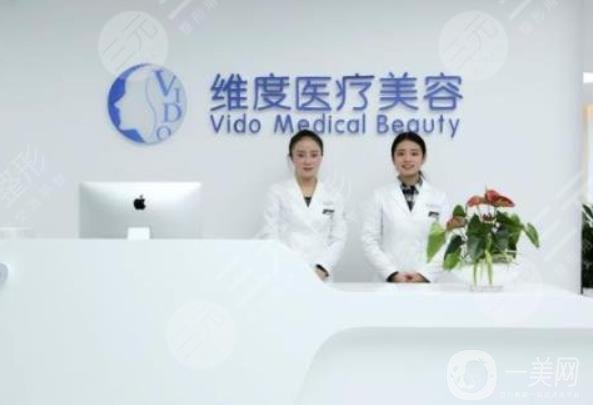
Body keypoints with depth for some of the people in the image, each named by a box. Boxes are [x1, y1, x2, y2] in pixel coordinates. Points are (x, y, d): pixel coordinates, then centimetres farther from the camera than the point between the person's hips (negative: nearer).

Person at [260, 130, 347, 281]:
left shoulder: (333, 197, 11)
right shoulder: (277, 192, 6)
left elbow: (338, 239, 6)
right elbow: (270, 236, 0)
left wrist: (322, 269, -10)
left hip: (319, 277, 1)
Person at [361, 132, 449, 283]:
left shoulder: (439, 197, 6)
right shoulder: (380, 196, 4)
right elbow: (369, 240, -1)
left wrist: (424, 274, -11)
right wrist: (393, 274, -11)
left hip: (426, 281, 1)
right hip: (388, 281, -1)